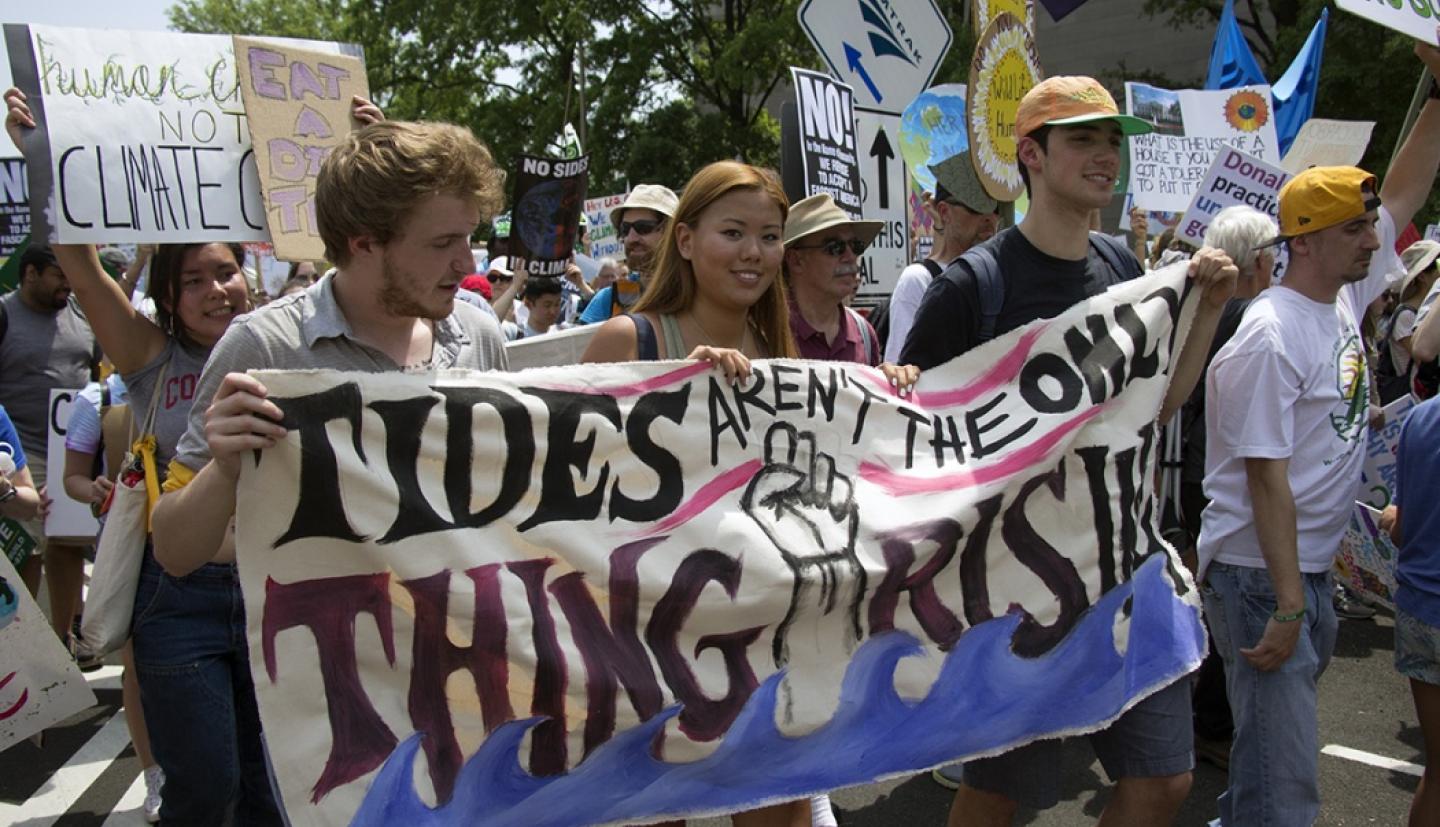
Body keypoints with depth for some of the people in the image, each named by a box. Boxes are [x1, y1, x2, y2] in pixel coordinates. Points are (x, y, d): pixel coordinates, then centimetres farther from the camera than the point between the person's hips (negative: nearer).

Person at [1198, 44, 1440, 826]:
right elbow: (1267, 480, -22)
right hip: (1259, 575, -9)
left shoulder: (1346, 295, 5)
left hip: (1311, 566, 9)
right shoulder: (1272, 337, -20)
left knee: (1278, 743, 21)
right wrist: (1286, 607, -22)